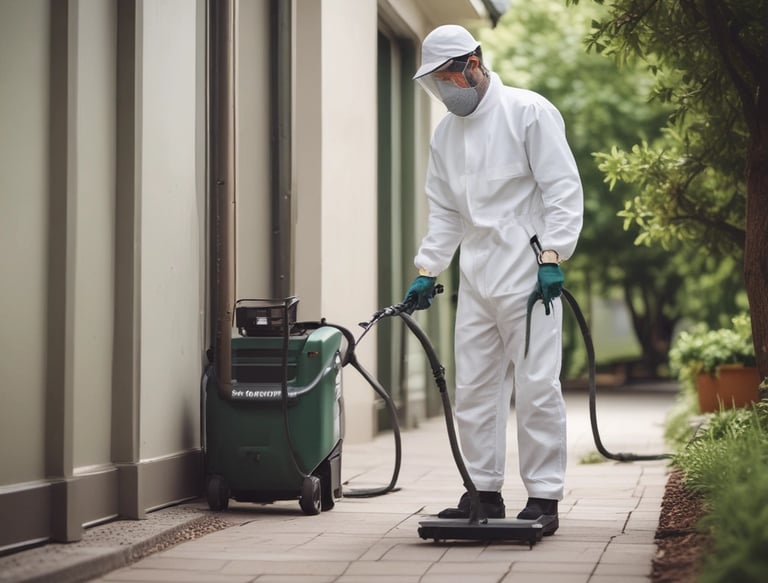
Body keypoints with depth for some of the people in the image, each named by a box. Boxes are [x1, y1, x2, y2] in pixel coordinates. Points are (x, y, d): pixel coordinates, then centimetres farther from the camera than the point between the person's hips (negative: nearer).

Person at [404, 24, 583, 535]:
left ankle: (544, 498, 1)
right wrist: (427, 271, 10)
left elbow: (562, 189, -8)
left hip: (529, 274, -7)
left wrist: (552, 257, -16)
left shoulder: (529, 112, -4)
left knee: (536, 387, -6)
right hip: (476, 278, 7)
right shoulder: (445, 133, 15)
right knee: (473, 388, 7)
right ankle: (484, 493, 17)